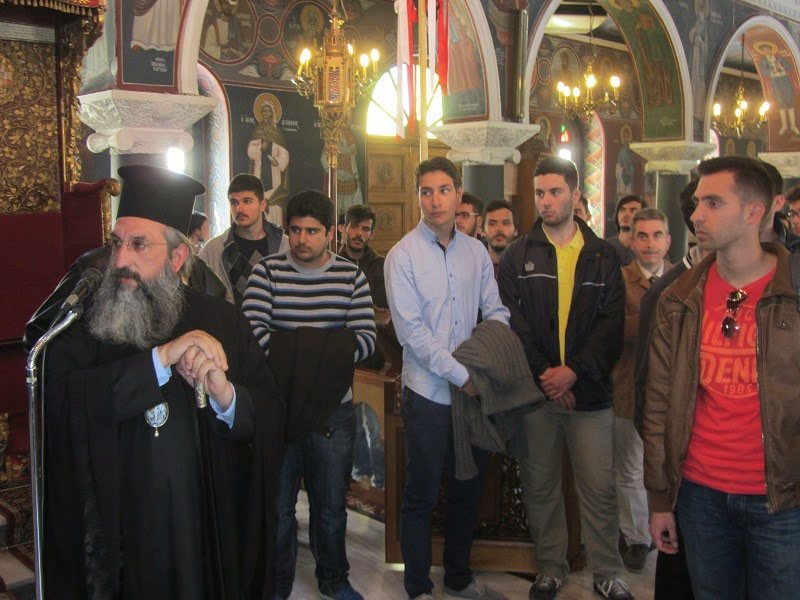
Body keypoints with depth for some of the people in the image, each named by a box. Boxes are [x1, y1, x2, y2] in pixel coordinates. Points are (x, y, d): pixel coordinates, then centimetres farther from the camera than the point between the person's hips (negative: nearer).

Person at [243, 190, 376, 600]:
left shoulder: (352, 277, 1)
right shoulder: (267, 271, -2)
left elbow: (366, 338, -8)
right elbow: (253, 330, -14)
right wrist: (294, 354, -23)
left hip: (332, 409, 1)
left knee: (331, 505, 15)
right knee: (277, 505, 13)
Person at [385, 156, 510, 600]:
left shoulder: (476, 252, 6)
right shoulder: (403, 255, -8)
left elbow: (496, 311, 7)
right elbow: (411, 331, -14)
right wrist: (461, 375, -17)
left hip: (474, 390, 5)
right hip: (428, 392, -5)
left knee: (468, 490, 16)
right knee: (422, 496, 6)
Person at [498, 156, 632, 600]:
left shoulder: (603, 257, 7)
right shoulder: (517, 256, 6)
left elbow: (612, 325, -1)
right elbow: (511, 321, -3)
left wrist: (574, 371, -13)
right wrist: (543, 373, -12)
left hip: (589, 391, 0)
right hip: (534, 389, 1)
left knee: (599, 488, 3)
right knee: (539, 487, 10)